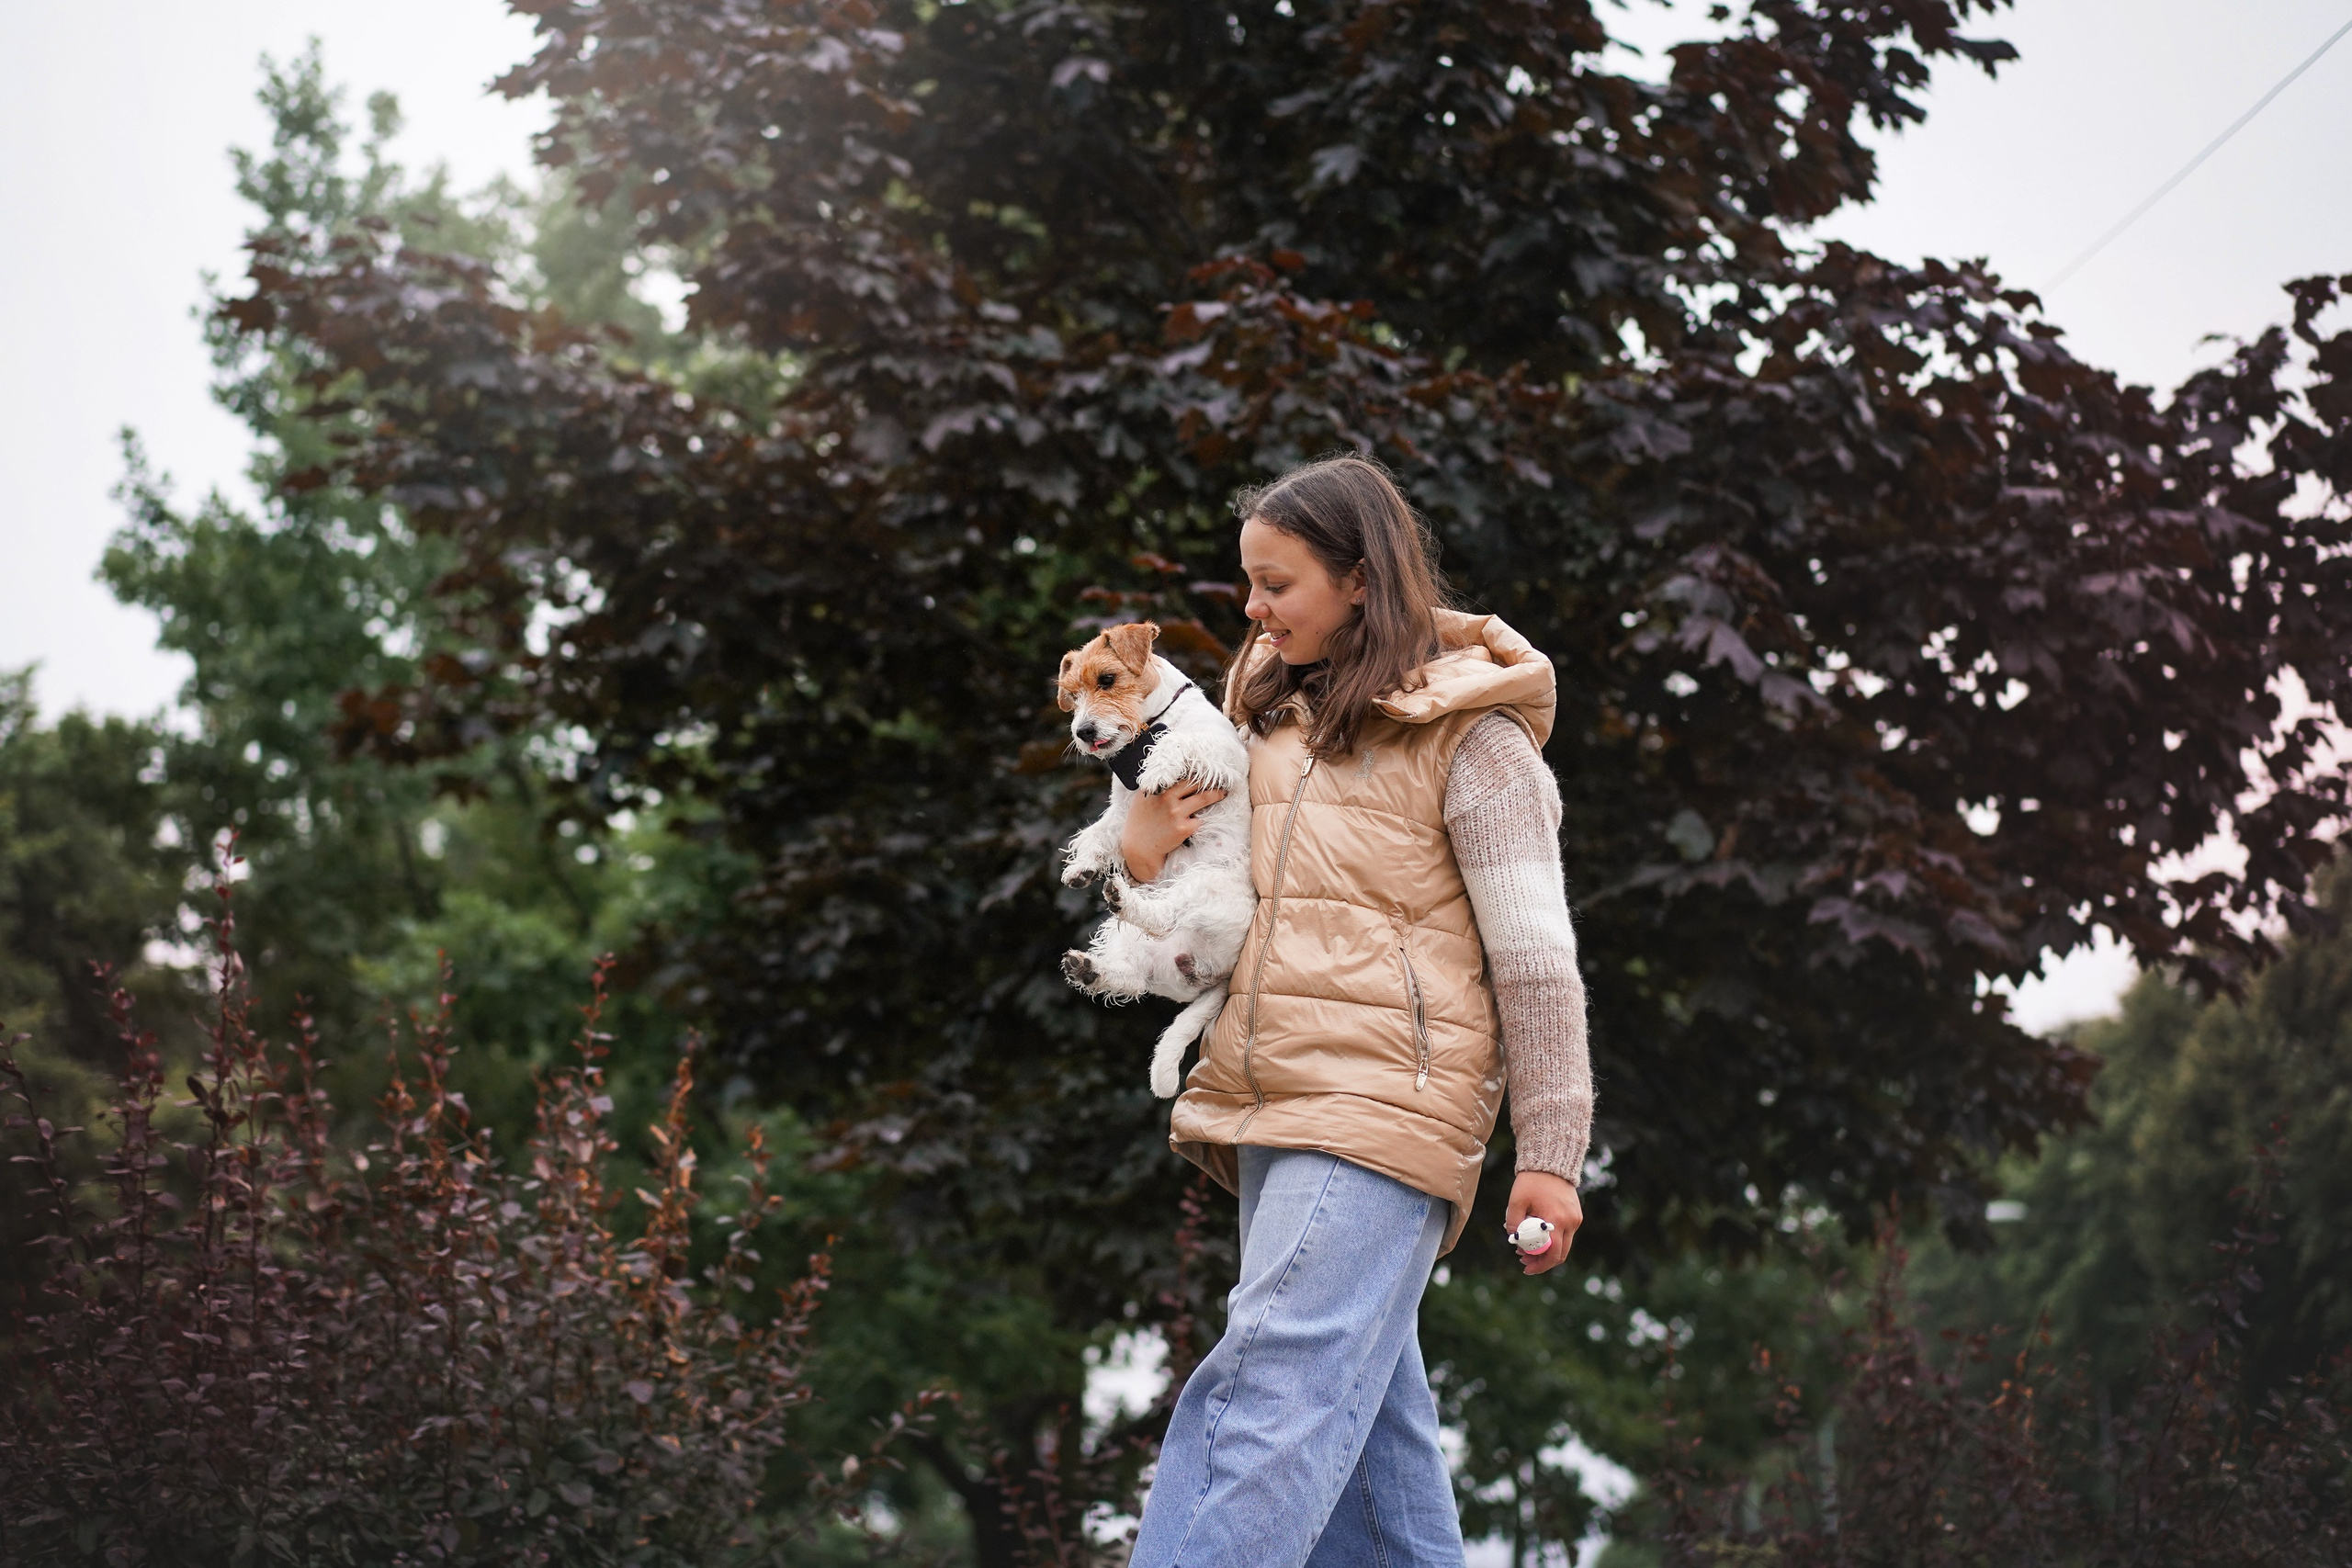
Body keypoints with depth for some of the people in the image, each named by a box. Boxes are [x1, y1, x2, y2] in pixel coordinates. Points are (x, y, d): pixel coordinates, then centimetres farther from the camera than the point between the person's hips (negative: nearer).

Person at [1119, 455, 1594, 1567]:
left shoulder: (1471, 740, -5)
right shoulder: (1274, 714, 17)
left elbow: (1535, 963, -7)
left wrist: (1549, 1154, -10)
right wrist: (1144, 861, 4)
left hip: (1382, 1106, -8)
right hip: (1274, 1110, 8)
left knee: (1279, 1393, -16)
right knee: (1364, 1402, 10)